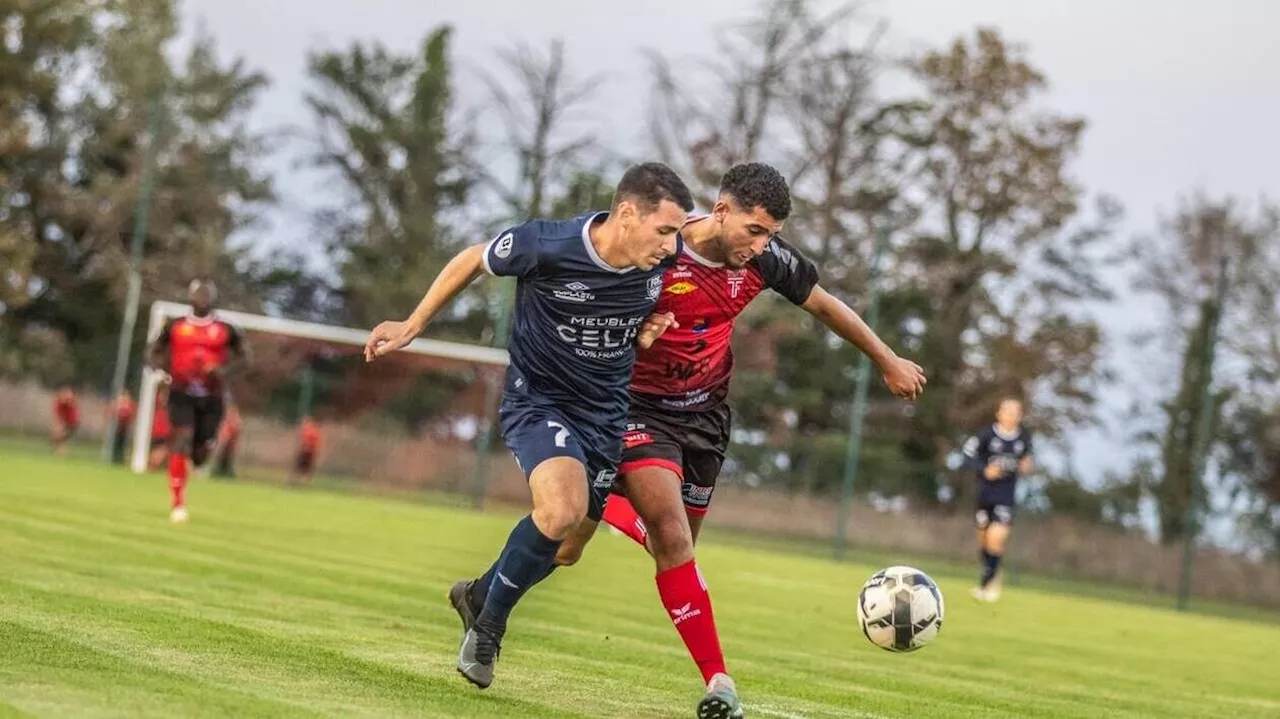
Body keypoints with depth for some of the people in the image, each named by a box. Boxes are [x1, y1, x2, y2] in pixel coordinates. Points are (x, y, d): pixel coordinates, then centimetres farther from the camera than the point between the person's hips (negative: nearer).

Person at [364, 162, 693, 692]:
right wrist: (412, 326, 5)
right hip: (538, 400, -5)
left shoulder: (665, 258, -11)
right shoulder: (546, 245, -23)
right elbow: (472, 261, -3)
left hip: (606, 414, 5)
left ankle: (480, 595, 39)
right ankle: (489, 621, -6)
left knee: (563, 547, 9)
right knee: (562, 510, -30)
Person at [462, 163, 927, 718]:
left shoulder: (764, 258, -10)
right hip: (642, 408, -6)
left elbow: (824, 305, 8)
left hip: (705, 416, 6)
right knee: (674, 543, -19)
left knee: (676, 545, 13)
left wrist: (889, 362, 15)